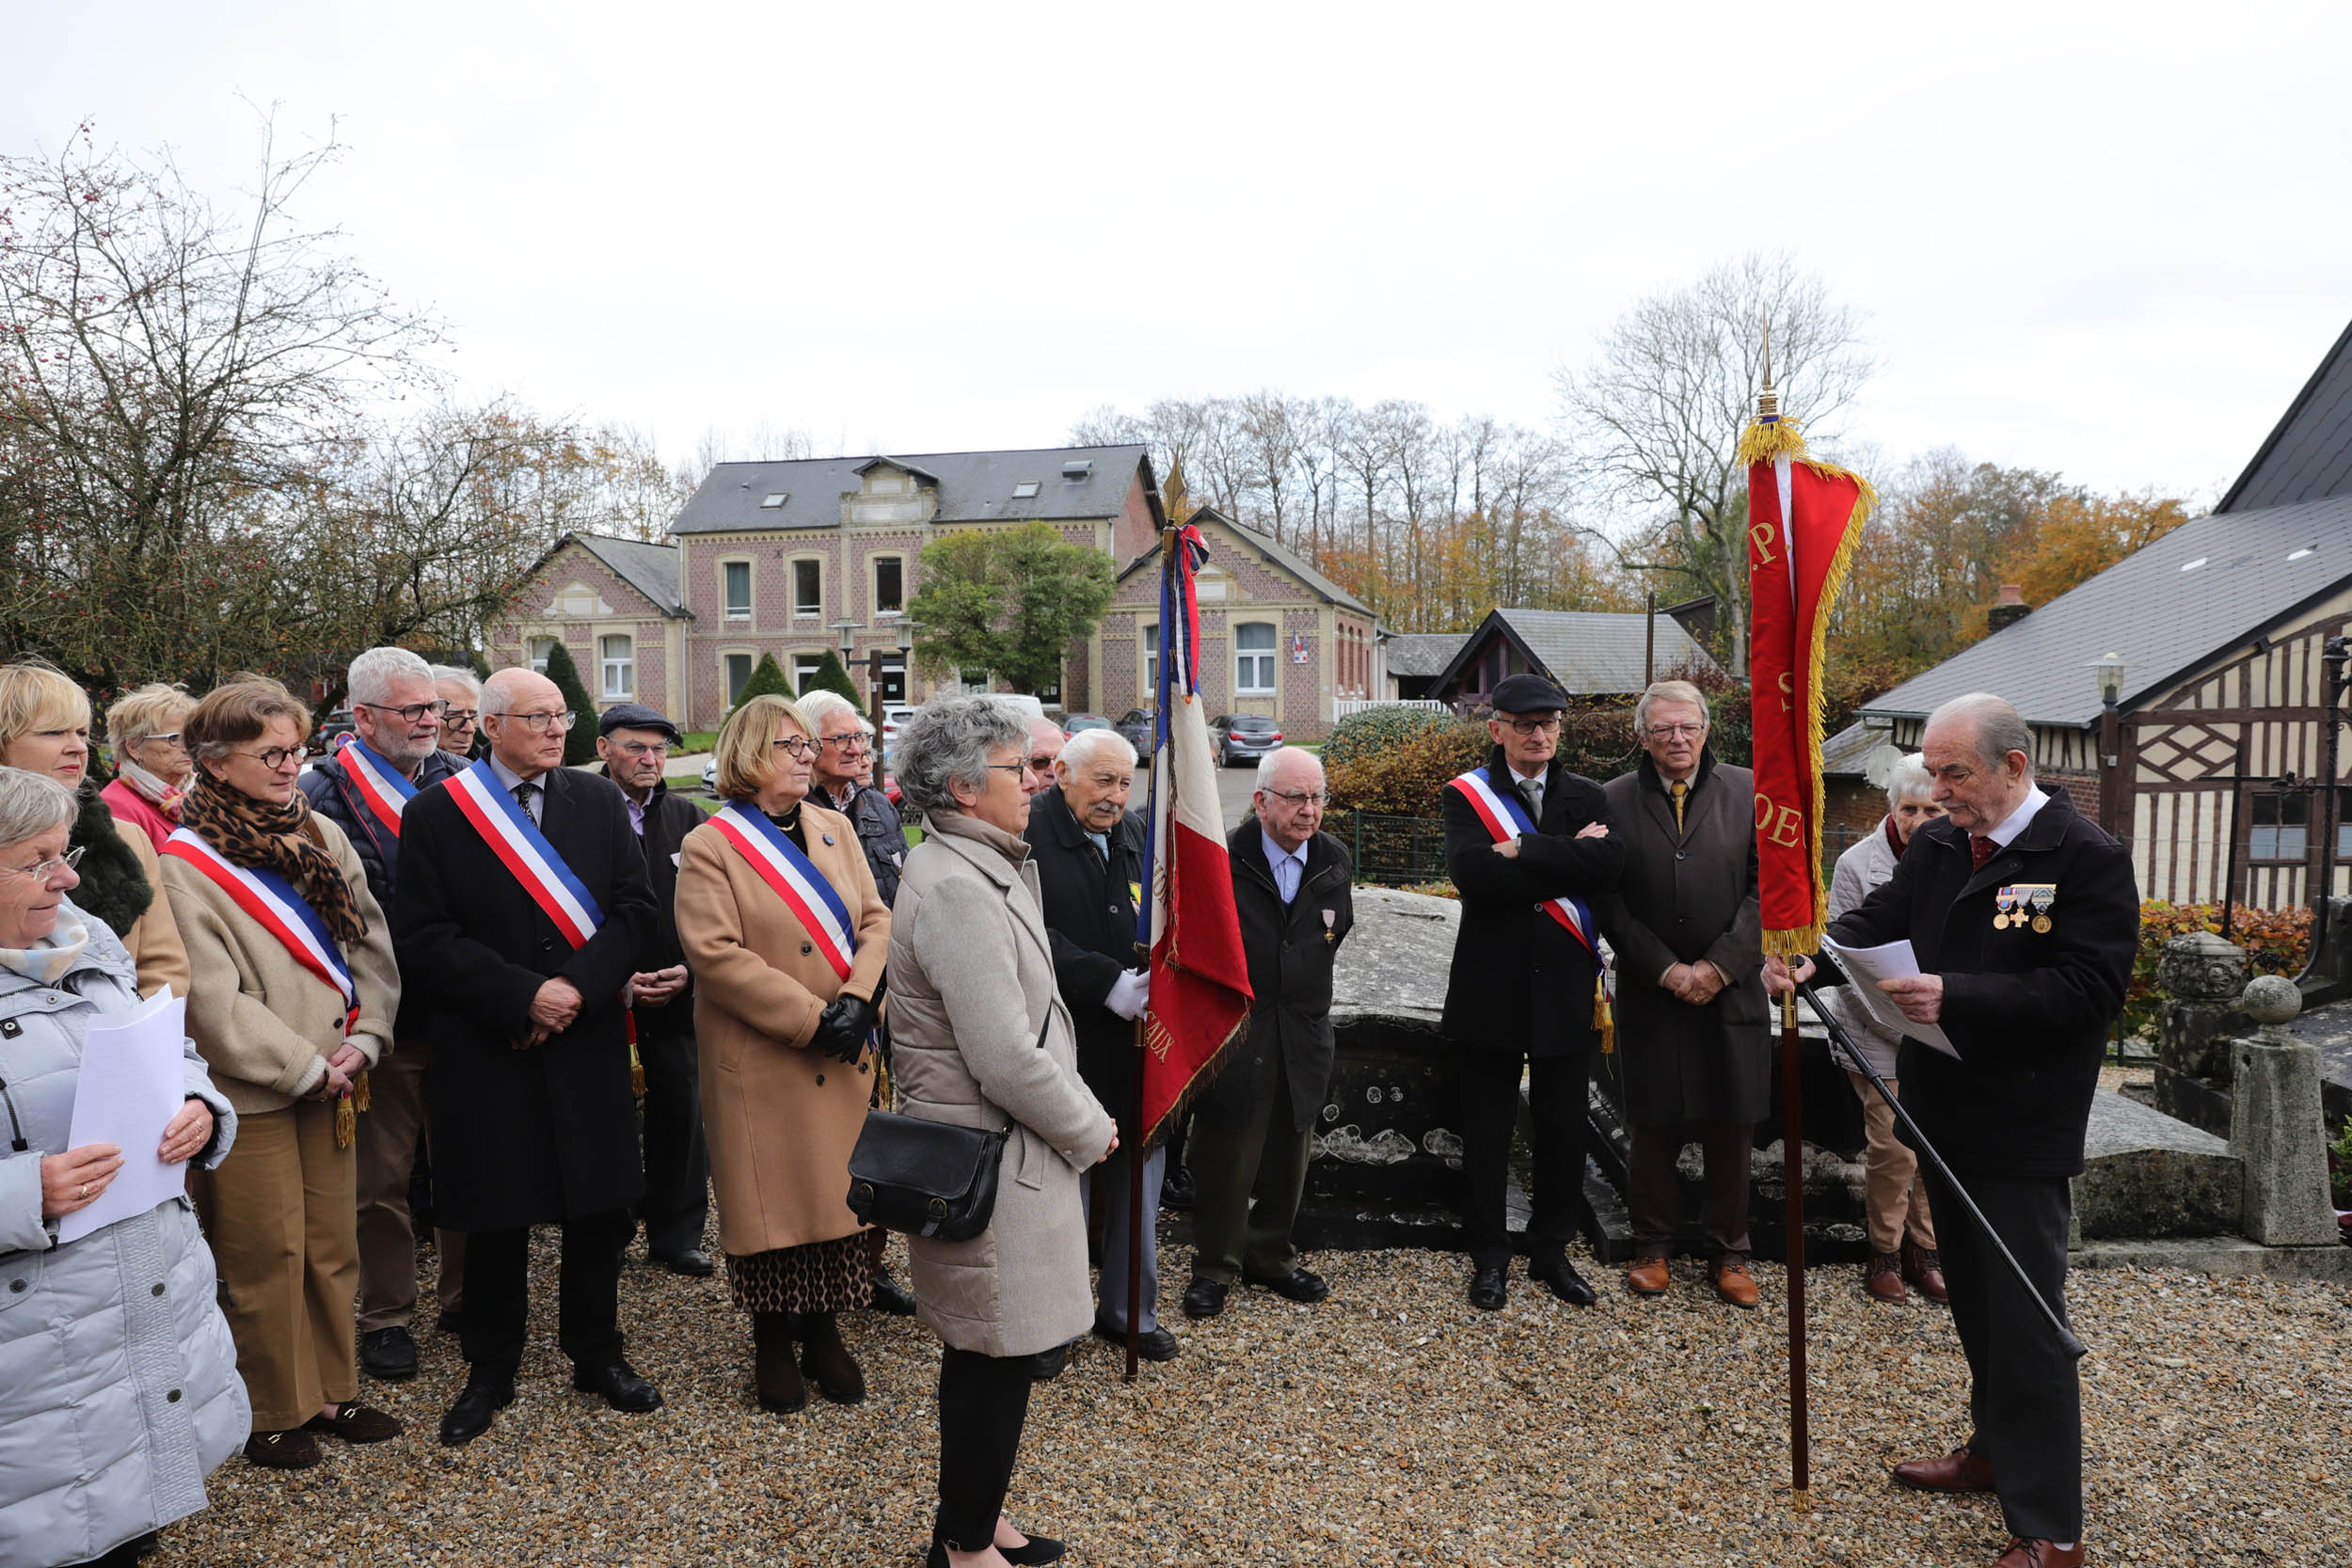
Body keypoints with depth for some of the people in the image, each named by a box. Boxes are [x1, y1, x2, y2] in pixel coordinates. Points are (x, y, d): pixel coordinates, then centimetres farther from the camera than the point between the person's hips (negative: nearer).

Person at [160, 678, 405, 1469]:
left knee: (332, 1248, 15)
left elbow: (372, 947, 6)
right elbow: (214, 1001, -15)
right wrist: (306, 1068, -13)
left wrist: (362, 1041, -7)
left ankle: (331, 1392, 30)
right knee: (269, 1257, 6)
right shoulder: (186, 863, -11)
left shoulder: (322, 835, 6)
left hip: (331, 1082, 5)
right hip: (250, 1094, -5)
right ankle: (273, 1413, 24)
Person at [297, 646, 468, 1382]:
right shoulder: (328, 793, -10)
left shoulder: (455, 780, 6)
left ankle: (465, 1290, 32)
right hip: (388, 1017, -4)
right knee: (382, 1176, 10)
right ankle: (385, 1315, 25)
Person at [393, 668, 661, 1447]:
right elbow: (424, 937, -9)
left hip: (590, 1044, 3)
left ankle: (597, 1354, 29)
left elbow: (636, 909, 0)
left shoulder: (600, 800, 5)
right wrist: (523, 996, -16)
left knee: (598, 1208, 11)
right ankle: (490, 1371, 28)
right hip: (486, 1054, -2)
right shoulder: (435, 814, -3)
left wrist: (580, 987, -14)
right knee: (495, 1220, 10)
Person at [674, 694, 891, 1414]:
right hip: (763, 1062, -4)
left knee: (838, 1188, 9)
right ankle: (772, 1345, 21)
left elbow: (875, 921, 6)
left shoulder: (836, 830, 10)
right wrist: (810, 1019, -18)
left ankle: (824, 1333, 24)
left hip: (842, 1057, 5)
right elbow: (715, 953, -15)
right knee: (771, 1194, 4)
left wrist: (857, 999, -12)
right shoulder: (710, 847, -6)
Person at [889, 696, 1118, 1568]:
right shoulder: (957, 888, -23)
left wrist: (1081, 1117, 9)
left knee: (990, 1355, 22)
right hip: (990, 1161, -10)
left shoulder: (981, 871, 10)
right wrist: (1090, 1133, -10)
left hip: (992, 1151, 10)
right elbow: (1008, 1060, -25)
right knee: (995, 1358, 6)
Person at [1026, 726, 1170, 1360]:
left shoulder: (1136, 834, 9)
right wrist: (1108, 983, -23)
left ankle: (1130, 1310, 30)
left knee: (1138, 1179, 14)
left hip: (1137, 1039, 6)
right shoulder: (1028, 832, -10)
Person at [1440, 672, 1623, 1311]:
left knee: (1563, 1130, 11)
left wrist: (1523, 852, -17)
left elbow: (1608, 864, -13)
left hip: (1565, 987, 3)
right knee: (1487, 1131, 8)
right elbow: (1470, 872, -20)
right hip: (1491, 987, -2)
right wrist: (1566, 858, -16)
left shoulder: (1587, 796, 7)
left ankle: (1552, 1253, 29)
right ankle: (1490, 1259, 22)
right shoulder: (1467, 794, -2)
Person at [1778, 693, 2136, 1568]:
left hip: (2024, 1131, -7)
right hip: (1946, 1110, 7)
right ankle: (1996, 1449, 39)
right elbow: (1877, 921, 7)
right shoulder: (1936, 846, 7)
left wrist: (1958, 997, -29)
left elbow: (2088, 991, -20)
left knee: (2024, 1316, -1)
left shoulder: (2085, 858, -14)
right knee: (1973, 1299, 20)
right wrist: (1811, 955, -14)